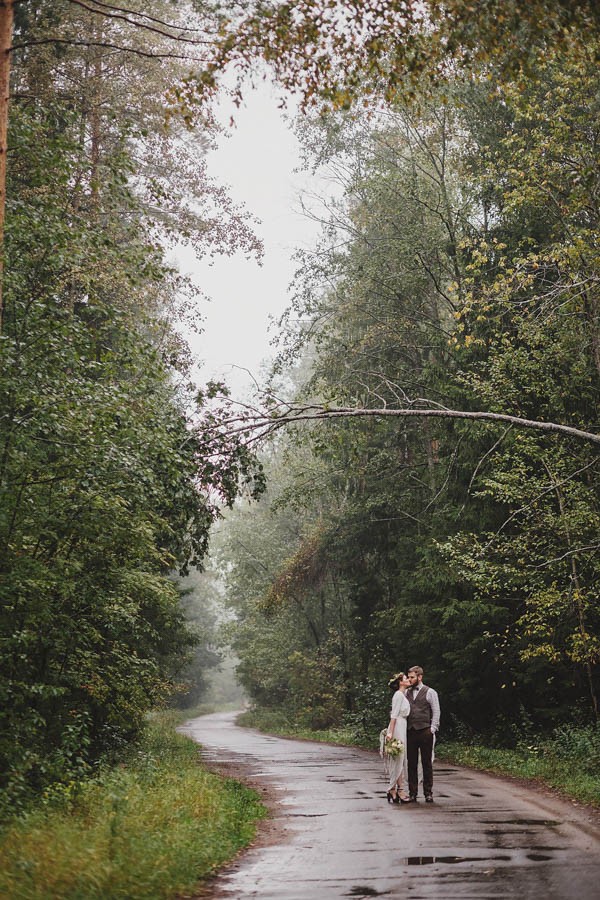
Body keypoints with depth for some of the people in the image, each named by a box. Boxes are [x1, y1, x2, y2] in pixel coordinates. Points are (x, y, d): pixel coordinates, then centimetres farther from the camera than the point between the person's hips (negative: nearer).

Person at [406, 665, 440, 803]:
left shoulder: (430, 692, 2)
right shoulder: (407, 693, 14)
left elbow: (436, 712, 0)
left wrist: (432, 730, -7)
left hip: (425, 731, -4)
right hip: (410, 732, 4)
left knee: (427, 763, 1)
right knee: (411, 763, 4)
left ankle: (428, 793, 7)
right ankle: (412, 793, 9)